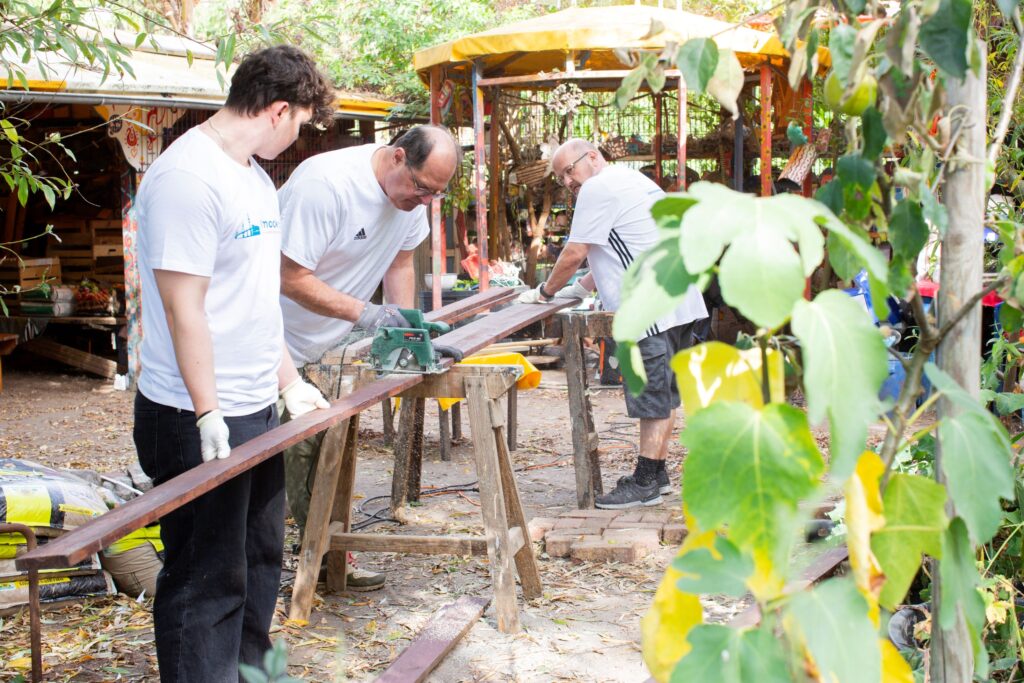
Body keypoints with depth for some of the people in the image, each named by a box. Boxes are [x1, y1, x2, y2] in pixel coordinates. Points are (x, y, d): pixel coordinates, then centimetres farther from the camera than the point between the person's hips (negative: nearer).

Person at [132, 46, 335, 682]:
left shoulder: (254, 176, 12)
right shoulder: (189, 177, -19)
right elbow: (184, 307, -21)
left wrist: (289, 380, 19)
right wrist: (208, 416, -21)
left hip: (257, 411, 10)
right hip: (199, 421, -10)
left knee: (259, 559, 21)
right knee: (207, 580, 2)